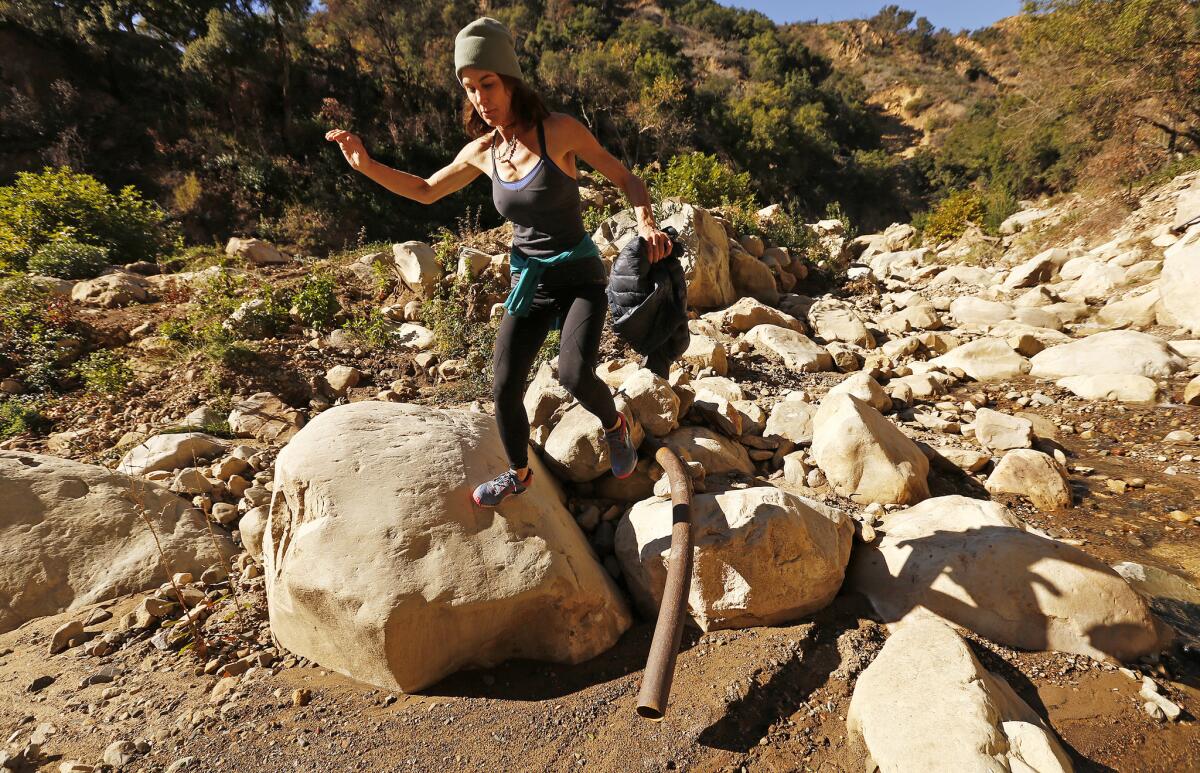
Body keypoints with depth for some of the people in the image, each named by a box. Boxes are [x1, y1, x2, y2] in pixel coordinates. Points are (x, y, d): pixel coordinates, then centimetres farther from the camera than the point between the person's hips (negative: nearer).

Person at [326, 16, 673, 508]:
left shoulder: (559, 129, -12)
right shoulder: (481, 151, 1)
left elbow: (626, 179, -5)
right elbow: (426, 191, 16)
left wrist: (646, 226, -24)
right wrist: (365, 165, 3)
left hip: (579, 277, -4)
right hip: (527, 282, 4)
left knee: (574, 375, -28)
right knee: (504, 389, -3)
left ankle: (614, 424, 8)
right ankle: (519, 475, 25)